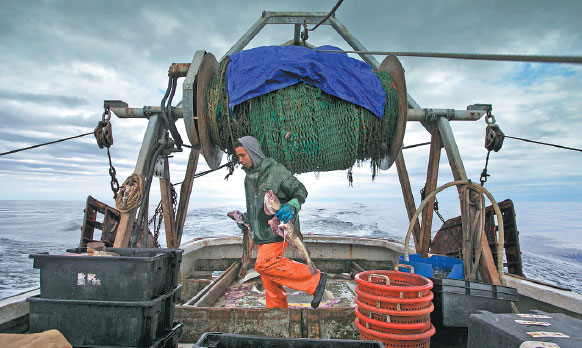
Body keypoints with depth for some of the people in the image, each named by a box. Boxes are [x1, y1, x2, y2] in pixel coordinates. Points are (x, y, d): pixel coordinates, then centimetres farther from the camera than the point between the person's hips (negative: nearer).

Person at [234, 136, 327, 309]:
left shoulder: (275, 170, -9)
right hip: (261, 232, 8)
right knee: (268, 277, 10)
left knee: (264, 264, -23)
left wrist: (292, 206, -27)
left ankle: (315, 280, -16)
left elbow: (301, 191, -8)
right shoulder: (249, 177, 15)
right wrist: (244, 218, 12)